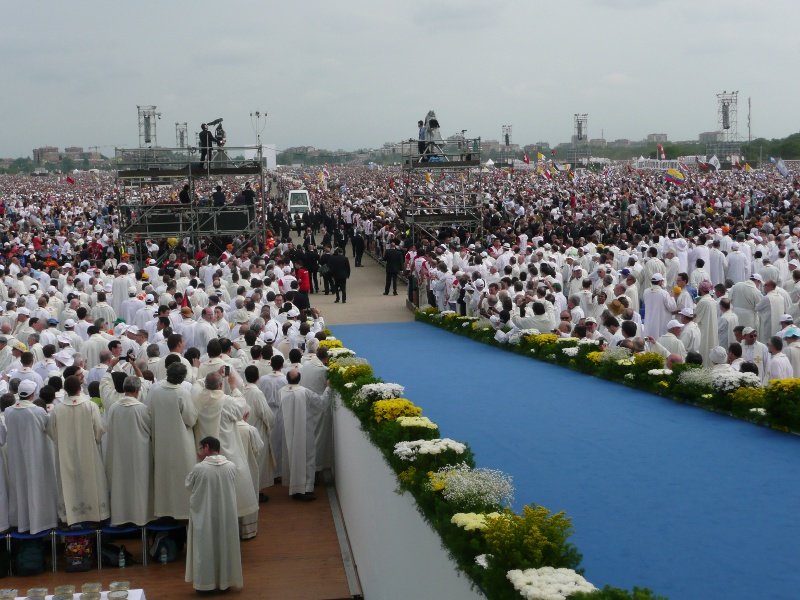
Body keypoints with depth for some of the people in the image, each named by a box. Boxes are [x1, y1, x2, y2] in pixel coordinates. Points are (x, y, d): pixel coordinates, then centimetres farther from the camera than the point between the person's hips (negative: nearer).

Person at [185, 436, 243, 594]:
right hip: (226, 517, 3)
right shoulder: (232, 467, -5)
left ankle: (205, 582, 17)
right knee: (225, 545, 16)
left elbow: (188, 486, 1)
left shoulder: (199, 469, -17)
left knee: (205, 548, 10)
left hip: (204, 517, -3)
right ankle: (225, 580, 25)